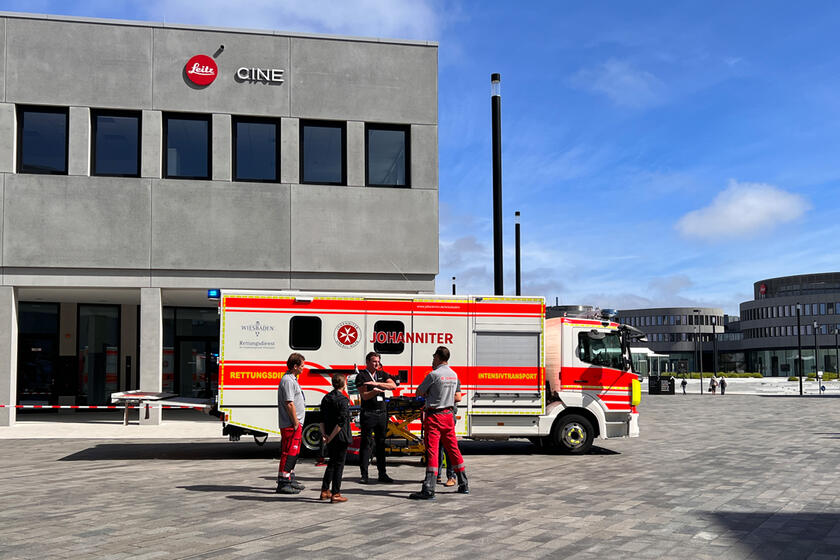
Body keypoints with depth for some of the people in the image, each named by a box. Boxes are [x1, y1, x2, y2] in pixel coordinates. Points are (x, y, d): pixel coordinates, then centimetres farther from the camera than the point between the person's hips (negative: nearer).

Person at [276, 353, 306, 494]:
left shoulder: (292, 379, 17)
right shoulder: (288, 381, -17)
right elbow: (289, 404, -22)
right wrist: (296, 423, -18)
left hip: (295, 424, 11)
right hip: (291, 424, -11)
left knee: (294, 452, 17)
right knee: (289, 452, -8)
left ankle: (290, 480, 27)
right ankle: (283, 483, -6)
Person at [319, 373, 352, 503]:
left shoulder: (326, 398, 8)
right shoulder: (343, 400, -15)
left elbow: (322, 419, 6)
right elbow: (341, 422, -21)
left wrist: (324, 434, 0)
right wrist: (330, 437, -16)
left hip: (330, 438, 7)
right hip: (340, 438, -7)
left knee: (331, 463, 19)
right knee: (339, 465, 1)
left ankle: (325, 491, 21)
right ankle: (335, 494, 3)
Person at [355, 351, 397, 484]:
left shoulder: (382, 374, 13)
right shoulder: (361, 376, -1)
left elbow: (393, 385, -3)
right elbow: (364, 396, -10)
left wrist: (377, 384, -13)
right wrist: (376, 391, -28)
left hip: (382, 413, 5)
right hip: (368, 413, -5)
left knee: (381, 443, 9)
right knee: (366, 443, -3)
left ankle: (382, 474, 15)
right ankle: (364, 475, 1)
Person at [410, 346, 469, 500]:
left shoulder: (434, 374, -14)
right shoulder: (454, 375, 9)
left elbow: (419, 392, -5)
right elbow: (458, 397, 16)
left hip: (434, 416, -7)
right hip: (449, 414, 7)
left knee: (432, 450, -9)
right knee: (453, 448, 16)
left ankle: (429, 490, -12)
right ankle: (464, 484, 24)